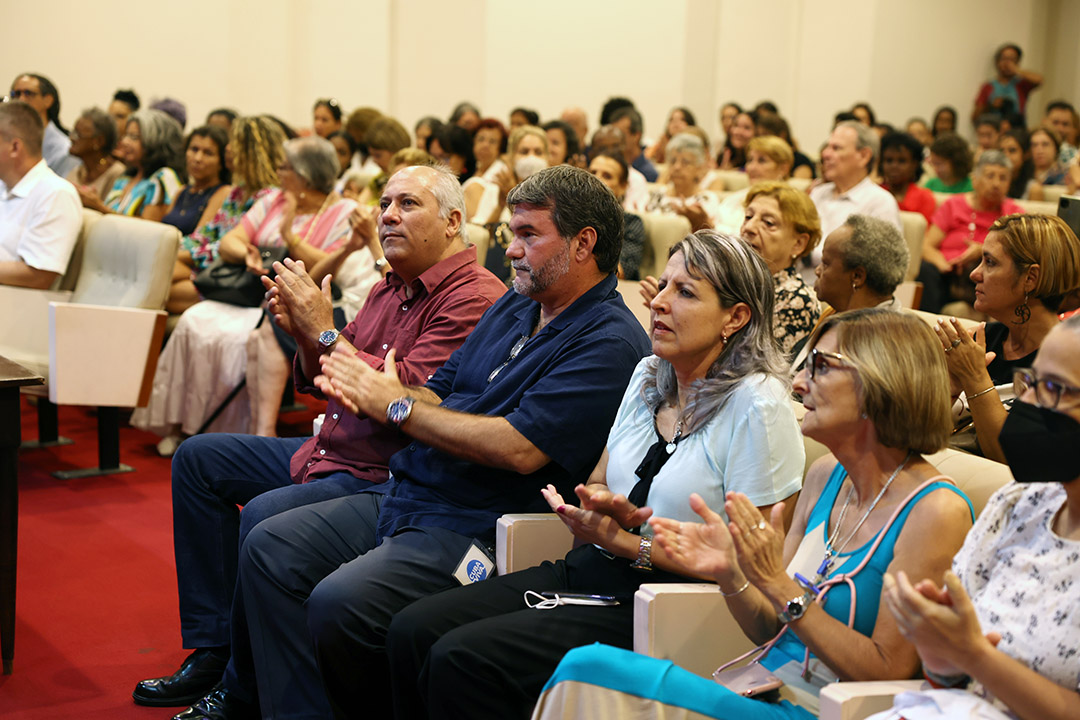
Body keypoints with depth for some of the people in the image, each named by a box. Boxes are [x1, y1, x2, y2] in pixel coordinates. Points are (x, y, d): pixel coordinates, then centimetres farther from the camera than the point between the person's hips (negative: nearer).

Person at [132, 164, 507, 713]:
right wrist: (302, 334, -2)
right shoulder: (390, 288, 14)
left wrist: (325, 332, -19)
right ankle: (214, 648, 13)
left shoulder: (474, 298, -16)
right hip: (330, 452, 11)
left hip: (389, 477, -11)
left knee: (265, 517, -31)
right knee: (199, 459, 14)